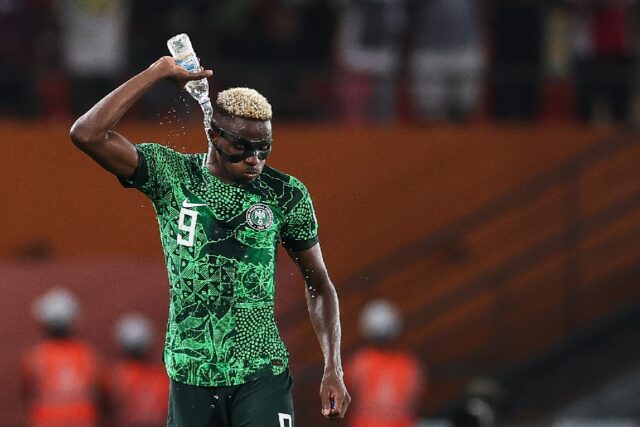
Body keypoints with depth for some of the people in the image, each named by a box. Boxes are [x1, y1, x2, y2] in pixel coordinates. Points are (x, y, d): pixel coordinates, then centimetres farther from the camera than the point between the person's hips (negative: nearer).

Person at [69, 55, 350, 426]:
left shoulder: (286, 195, 2)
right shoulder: (170, 175, 0)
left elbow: (319, 285, 12)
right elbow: (88, 134, -12)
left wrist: (334, 369, 3)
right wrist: (159, 73, -10)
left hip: (261, 373, -1)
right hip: (191, 377, 1)